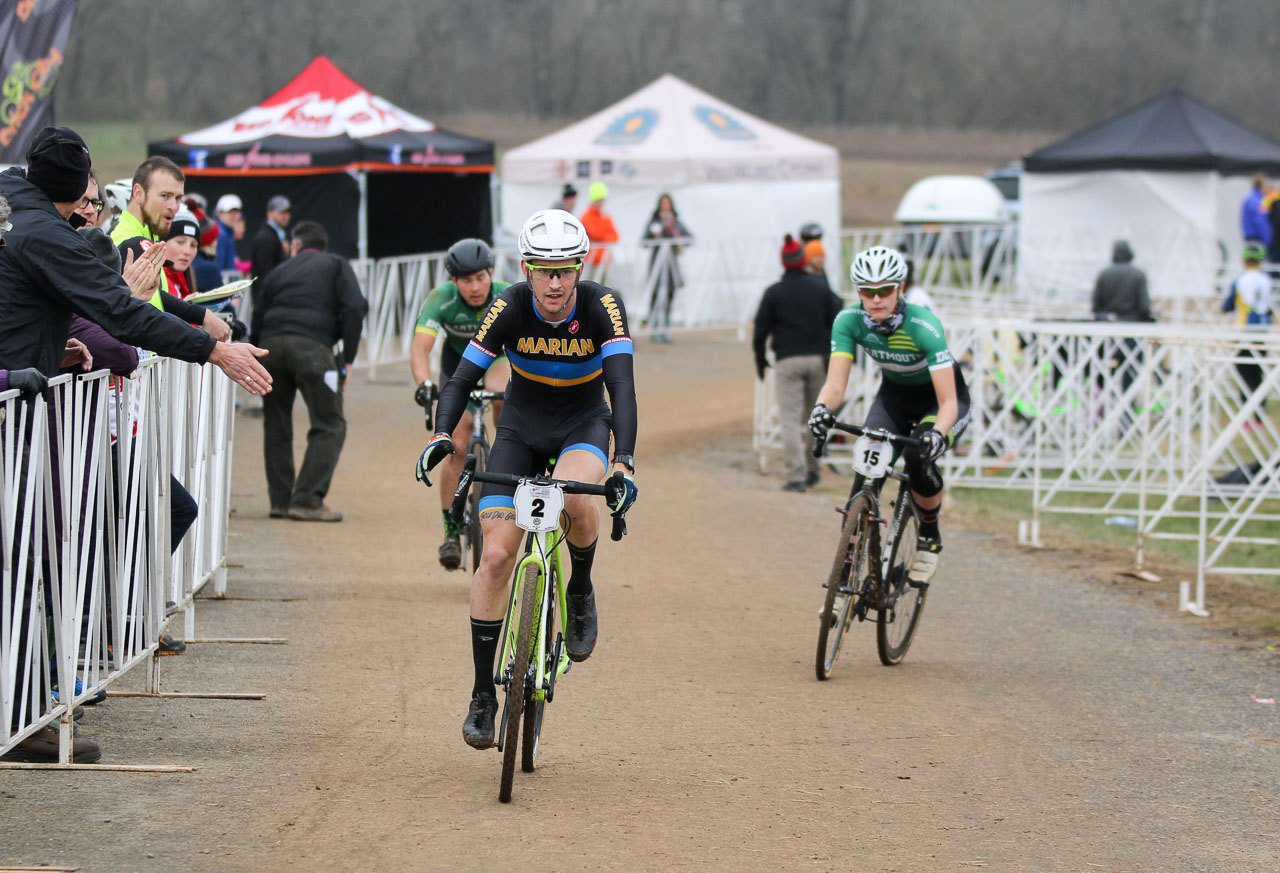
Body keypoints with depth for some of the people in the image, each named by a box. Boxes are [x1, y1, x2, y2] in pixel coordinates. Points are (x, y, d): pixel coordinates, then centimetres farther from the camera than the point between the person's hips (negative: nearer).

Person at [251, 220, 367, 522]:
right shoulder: (336, 265, 17)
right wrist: (347, 359, 3)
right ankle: (307, 500, -10)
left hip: (271, 343, 4)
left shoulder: (278, 272, 26)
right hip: (312, 345, -4)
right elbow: (354, 308, 2)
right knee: (329, 426, 1)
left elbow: (259, 319, 20)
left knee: (276, 425, 16)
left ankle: (280, 500, 14)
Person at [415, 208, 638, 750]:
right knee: (496, 555, -11)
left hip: (584, 425, -1)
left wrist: (624, 461, -46)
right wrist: (441, 435, -40)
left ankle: (580, 591, -5)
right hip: (522, 427, 1)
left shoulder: (603, 307, -23)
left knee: (575, 498, -37)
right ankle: (482, 695, 0)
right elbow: (463, 378, -20)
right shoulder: (510, 308, -20)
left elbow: (622, 386, -32)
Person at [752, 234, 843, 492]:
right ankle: (811, 470, 21)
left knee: (791, 419, -4)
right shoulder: (821, 287, 4)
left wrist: (760, 359, 11)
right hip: (818, 359, 3)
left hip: (787, 361, -3)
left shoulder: (774, 292, -3)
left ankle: (796, 475, -13)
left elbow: (761, 330, -2)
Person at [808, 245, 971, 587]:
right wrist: (822, 408, -49)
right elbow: (836, 383, -26)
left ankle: (930, 539, -4)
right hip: (895, 395, 4)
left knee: (919, 458, -31)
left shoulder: (923, 325, -33)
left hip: (938, 397, -4)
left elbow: (949, 401, -36)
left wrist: (937, 433, -56)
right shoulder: (849, 321, -22)